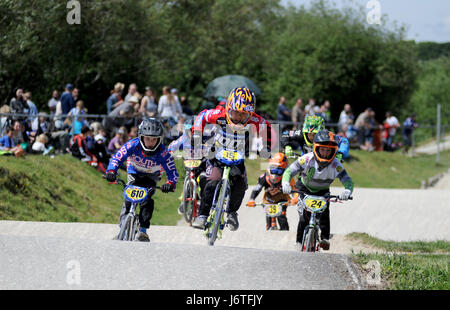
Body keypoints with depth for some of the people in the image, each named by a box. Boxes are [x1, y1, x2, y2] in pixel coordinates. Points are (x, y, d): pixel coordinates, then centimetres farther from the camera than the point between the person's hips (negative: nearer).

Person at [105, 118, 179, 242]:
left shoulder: (162, 153, -33)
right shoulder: (133, 145, -32)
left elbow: (172, 172, -31)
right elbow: (117, 158, -33)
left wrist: (170, 184, -52)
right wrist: (111, 171, -51)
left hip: (151, 177, -1)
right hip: (134, 174, 1)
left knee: (147, 199, -24)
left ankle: (143, 230, -17)